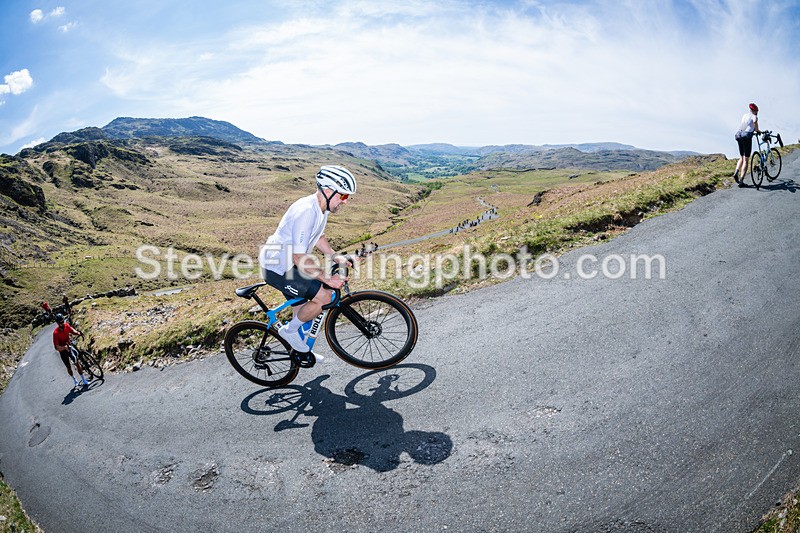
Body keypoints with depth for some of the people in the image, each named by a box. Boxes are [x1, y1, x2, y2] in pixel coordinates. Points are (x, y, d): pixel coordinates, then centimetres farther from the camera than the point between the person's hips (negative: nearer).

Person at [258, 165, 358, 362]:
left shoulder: (321, 206, 1)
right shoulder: (306, 211, -30)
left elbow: (318, 237, 18)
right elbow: (300, 258, -30)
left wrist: (335, 256, 4)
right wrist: (328, 278, -24)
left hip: (287, 263, 10)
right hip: (277, 268, -10)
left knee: (303, 308, 19)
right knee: (324, 297, -16)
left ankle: (299, 349, 40)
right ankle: (289, 330, 5)